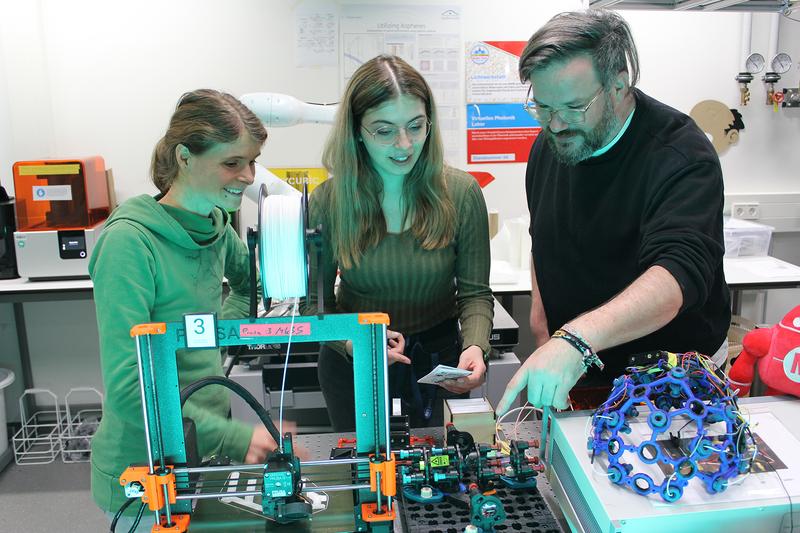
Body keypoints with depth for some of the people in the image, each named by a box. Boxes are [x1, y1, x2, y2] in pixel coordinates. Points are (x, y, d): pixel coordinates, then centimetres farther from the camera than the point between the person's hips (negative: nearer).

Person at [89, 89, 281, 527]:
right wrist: (235, 438, -34)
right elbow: (126, 388, -28)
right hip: (143, 468, -7)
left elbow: (249, 282, 20)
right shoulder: (129, 241, -23)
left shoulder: (214, 224, -1)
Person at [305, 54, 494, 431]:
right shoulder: (327, 202, -14)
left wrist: (475, 347, -28)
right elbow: (316, 302, -9)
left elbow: (475, 293, -9)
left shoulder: (461, 193, -14)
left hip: (439, 358, 0)